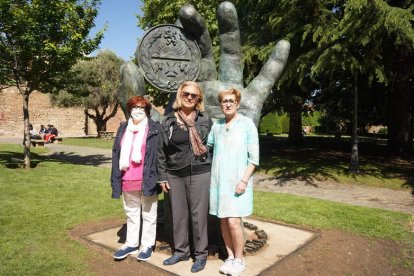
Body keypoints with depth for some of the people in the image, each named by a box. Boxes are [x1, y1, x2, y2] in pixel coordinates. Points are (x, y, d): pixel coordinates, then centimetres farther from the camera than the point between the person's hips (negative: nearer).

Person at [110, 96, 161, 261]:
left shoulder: (155, 129, -5)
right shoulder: (123, 129, 11)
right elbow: (116, 154, 11)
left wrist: (156, 178, -15)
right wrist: (116, 179, 6)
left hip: (147, 180, -5)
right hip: (128, 180, 5)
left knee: (148, 214, 9)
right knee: (131, 213, 18)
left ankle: (147, 245, 23)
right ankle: (131, 243, 32)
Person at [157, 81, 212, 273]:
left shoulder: (205, 120, 2)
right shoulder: (168, 121, 4)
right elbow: (161, 151, 5)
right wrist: (162, 177, 2)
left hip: (199, 174, -2)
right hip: (174, 175, 2)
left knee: (198, 214, 4)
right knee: (178, 214, 12)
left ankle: (201, 254, 21)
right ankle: (180, 251, 30)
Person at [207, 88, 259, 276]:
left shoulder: (247, 124, -5)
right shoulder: (216, 125, 7)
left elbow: (254, 157, -7)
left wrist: (244, 180, -13)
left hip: (238, 181, -4)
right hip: (219, 180, 4)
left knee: (234, 222, -7)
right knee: (223, 220, 9)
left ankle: (239, 259, 15)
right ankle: (230, 257, 26)